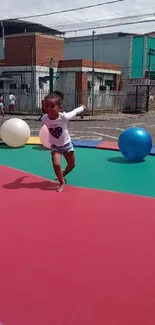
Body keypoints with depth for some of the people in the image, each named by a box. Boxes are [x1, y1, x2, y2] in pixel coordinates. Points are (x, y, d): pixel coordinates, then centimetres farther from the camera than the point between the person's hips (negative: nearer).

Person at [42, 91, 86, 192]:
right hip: (55, 146, -1)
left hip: (67, 144, 1)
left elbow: (75, 111, -11)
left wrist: (82, 107, 9)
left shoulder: (64, 117, -32)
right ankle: (62, 182, 4)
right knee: (56, 164, -21)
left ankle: (62, 175, 48)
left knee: (72, 165, 17)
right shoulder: (44, 118, -25)